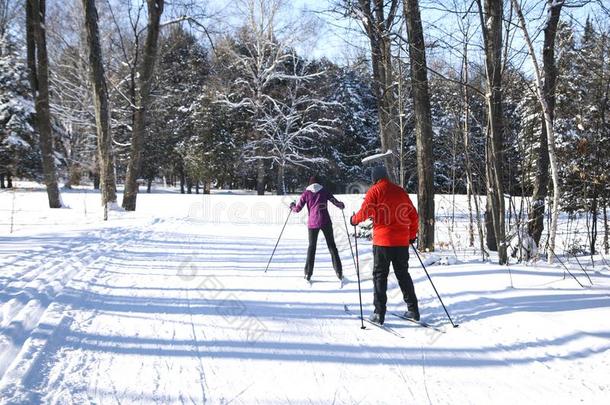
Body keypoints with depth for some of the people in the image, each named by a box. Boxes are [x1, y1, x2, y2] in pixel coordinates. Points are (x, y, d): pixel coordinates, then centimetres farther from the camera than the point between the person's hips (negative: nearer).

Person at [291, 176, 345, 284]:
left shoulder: (306, 193, 5)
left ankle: (308, 274, 9)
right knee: (331, 246, 8)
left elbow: (297, 209, 3)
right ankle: (339, 272, 4)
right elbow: (336, 202, 8)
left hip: (313, 222, 0)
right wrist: (342, 205, 31)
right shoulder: (324, 191, 7)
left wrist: (292, 206, 25)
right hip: (325, 222, 0)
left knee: (312, 246, 12)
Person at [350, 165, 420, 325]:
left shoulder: (375, 191, -3)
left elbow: (364, 212, -11)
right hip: (402, 241, 4)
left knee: (380, 275, 3)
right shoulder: (400, 191, 12)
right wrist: (412, 235, 26)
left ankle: (379, 313, 0)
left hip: (382, 241, -4)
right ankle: (413, 310, 17)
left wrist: (353, 220, 10)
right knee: (403, 274, 15)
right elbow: (414, 216, 15)